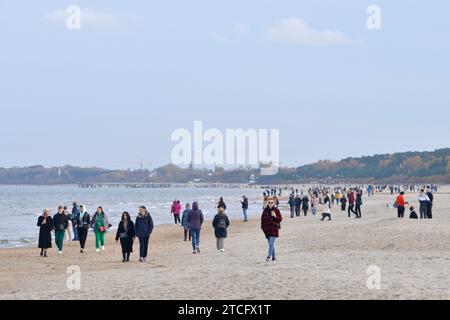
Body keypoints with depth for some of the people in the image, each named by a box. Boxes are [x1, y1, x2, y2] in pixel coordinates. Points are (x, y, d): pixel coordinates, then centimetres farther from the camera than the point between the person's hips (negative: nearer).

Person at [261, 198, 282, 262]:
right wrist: (263, 227, 6)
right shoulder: (265, 210, 6)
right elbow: (262, 218, 12)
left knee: (271, 243, -13)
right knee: (271, 243, 10)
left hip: (274, 229, -4)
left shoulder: (276, 210, -2)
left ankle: (269, 256, -15)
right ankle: (274, 257, 19)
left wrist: (275, 216, -19)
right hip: (267, 229, 4)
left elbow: (280, 219, -2)